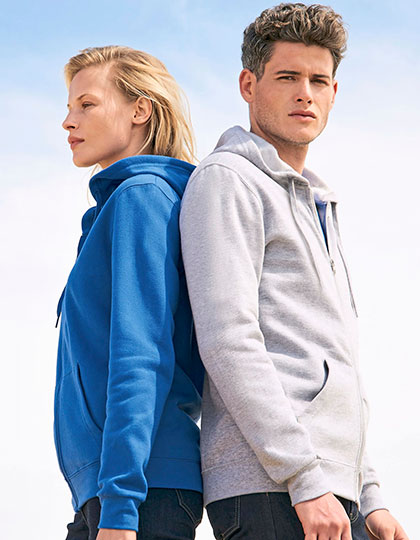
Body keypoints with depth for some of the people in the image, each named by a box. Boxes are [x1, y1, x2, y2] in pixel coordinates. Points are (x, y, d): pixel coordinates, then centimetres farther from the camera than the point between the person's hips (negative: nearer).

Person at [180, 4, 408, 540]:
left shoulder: (315, 210, 27)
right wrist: (306, 479, -18)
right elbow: (228, 340, -13)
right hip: (268, 489, -8)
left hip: (331, 495, 8)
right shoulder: (226, 180, -1)